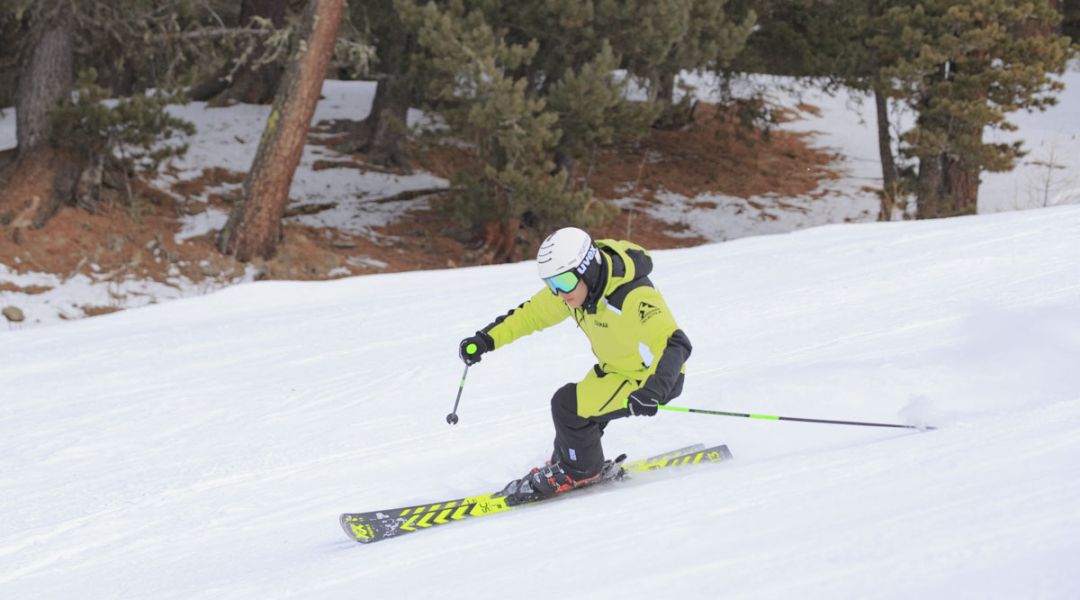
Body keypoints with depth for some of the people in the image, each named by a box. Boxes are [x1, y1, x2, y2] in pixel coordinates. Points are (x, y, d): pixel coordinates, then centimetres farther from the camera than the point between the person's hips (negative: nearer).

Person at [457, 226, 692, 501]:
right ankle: (563, 465, 31)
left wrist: (652, 391, -57)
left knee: (567, 405, -15)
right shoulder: (572, 284, -11)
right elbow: (532, 313, 2)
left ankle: (580, 470, 7)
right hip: (614, 368, 8)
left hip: (654, 377, -8)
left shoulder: (634, 297, -35)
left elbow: (675, 344, -43)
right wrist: (486, 339, -8)